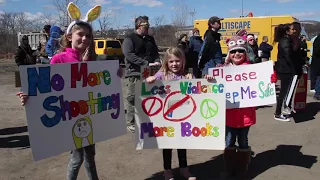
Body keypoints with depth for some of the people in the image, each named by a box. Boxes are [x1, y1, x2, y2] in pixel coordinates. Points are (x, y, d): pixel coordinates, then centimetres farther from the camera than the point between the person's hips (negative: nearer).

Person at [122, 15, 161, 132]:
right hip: (134, 74, -5)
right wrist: (147, 63, -21)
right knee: (132, 99, -2)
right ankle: (131, 123, 8)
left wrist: (156, 62, -1)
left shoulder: (150, 39, 18)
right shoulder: (129, 39, -2)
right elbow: (129, 55, -16)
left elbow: (155, 53, 23)